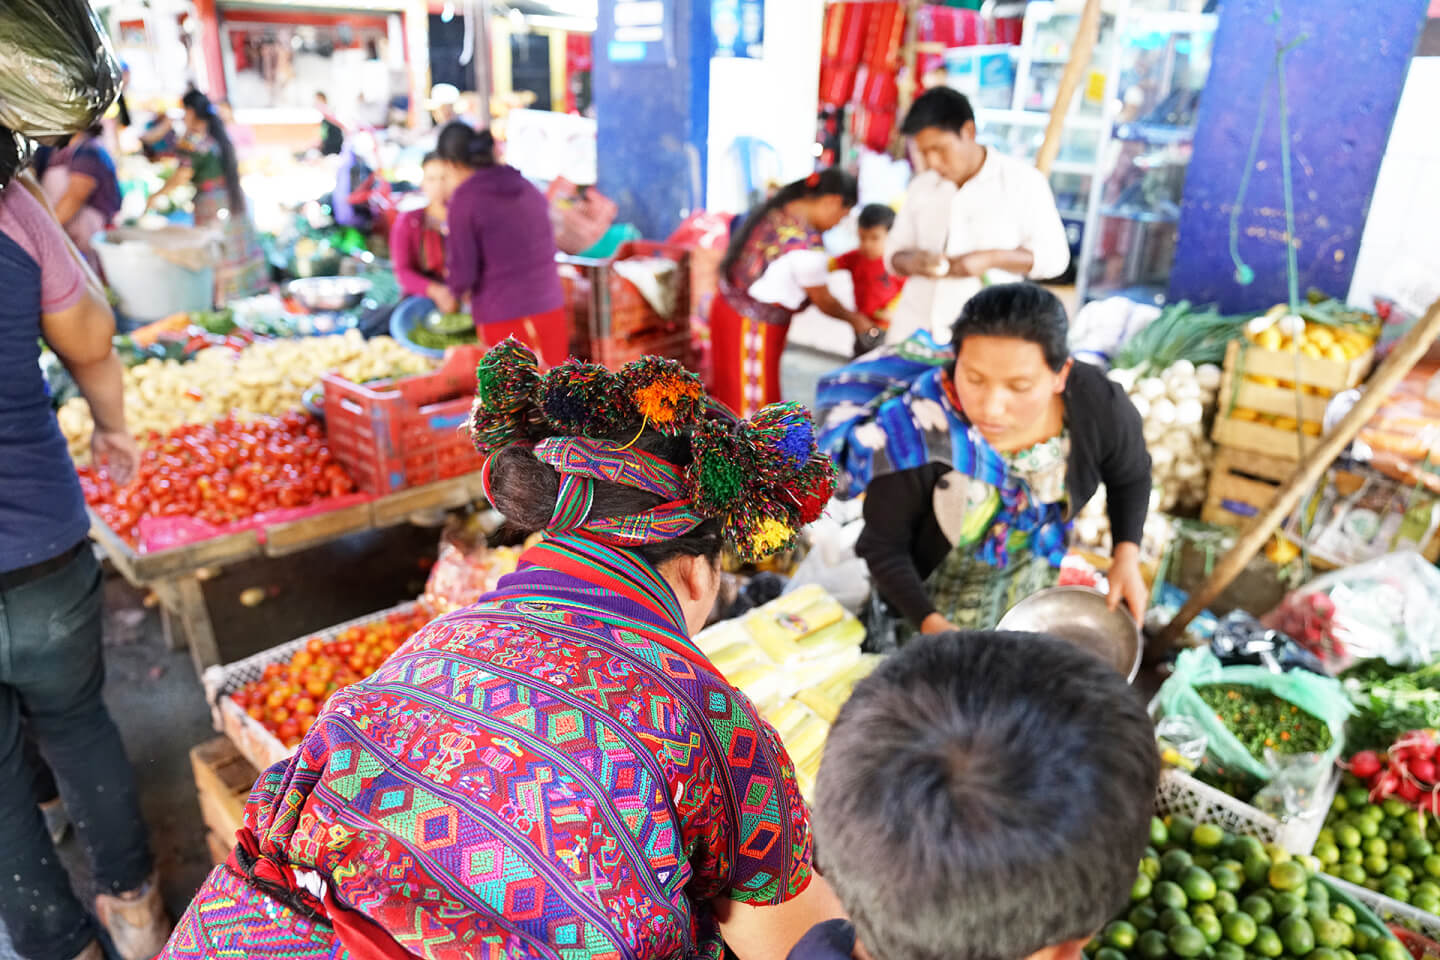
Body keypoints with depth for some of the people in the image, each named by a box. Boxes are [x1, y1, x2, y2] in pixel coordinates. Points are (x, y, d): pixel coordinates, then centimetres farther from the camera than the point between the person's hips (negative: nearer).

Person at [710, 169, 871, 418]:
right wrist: (855, 320, 9)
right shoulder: (807, 242, -21)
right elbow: (823, 301, -7)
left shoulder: (775, 210, 5)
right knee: (751, 407, 1)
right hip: (752, 326, -9)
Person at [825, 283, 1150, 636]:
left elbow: (1131, 477, -4)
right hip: (932, 580, -3)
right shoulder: (914, 433, -39)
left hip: (1033, 566, 4)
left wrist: (1127, 557, -16)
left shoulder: (1099, 407, -29)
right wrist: (930, 623, -35)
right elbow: (883, 546, -23)